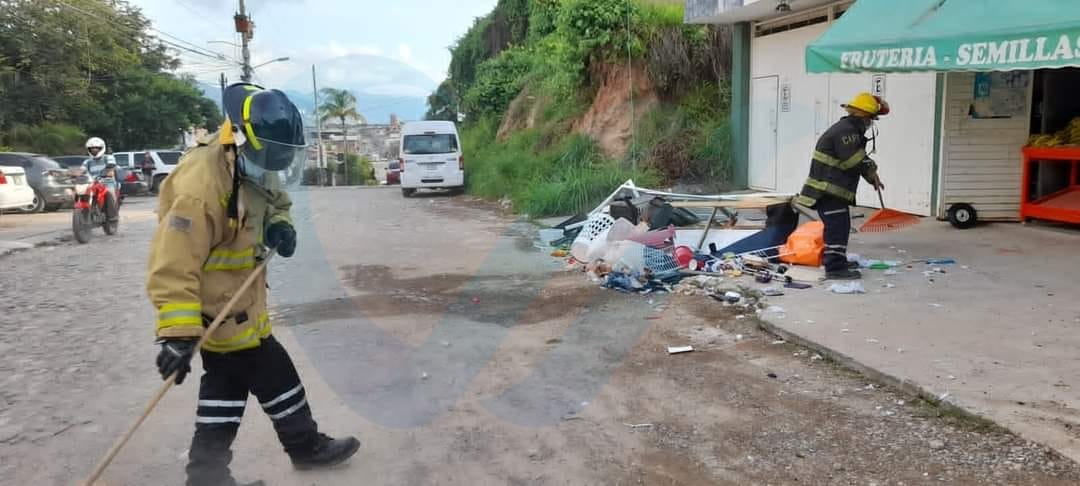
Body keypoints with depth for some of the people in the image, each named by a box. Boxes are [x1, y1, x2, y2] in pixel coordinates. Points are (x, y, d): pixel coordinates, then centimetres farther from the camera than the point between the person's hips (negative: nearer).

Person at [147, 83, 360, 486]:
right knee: (273, 376, 4)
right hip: (219, 308, -9)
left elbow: (274, 201, 18)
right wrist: (178, 332, -34)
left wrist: (279, 226, -6)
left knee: (228, 382, 18)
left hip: (239, 298, 10)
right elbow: (172, 265, -32)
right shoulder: (200, 186, -31)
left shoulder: (251, 167, -2)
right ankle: (306, 446, 26)